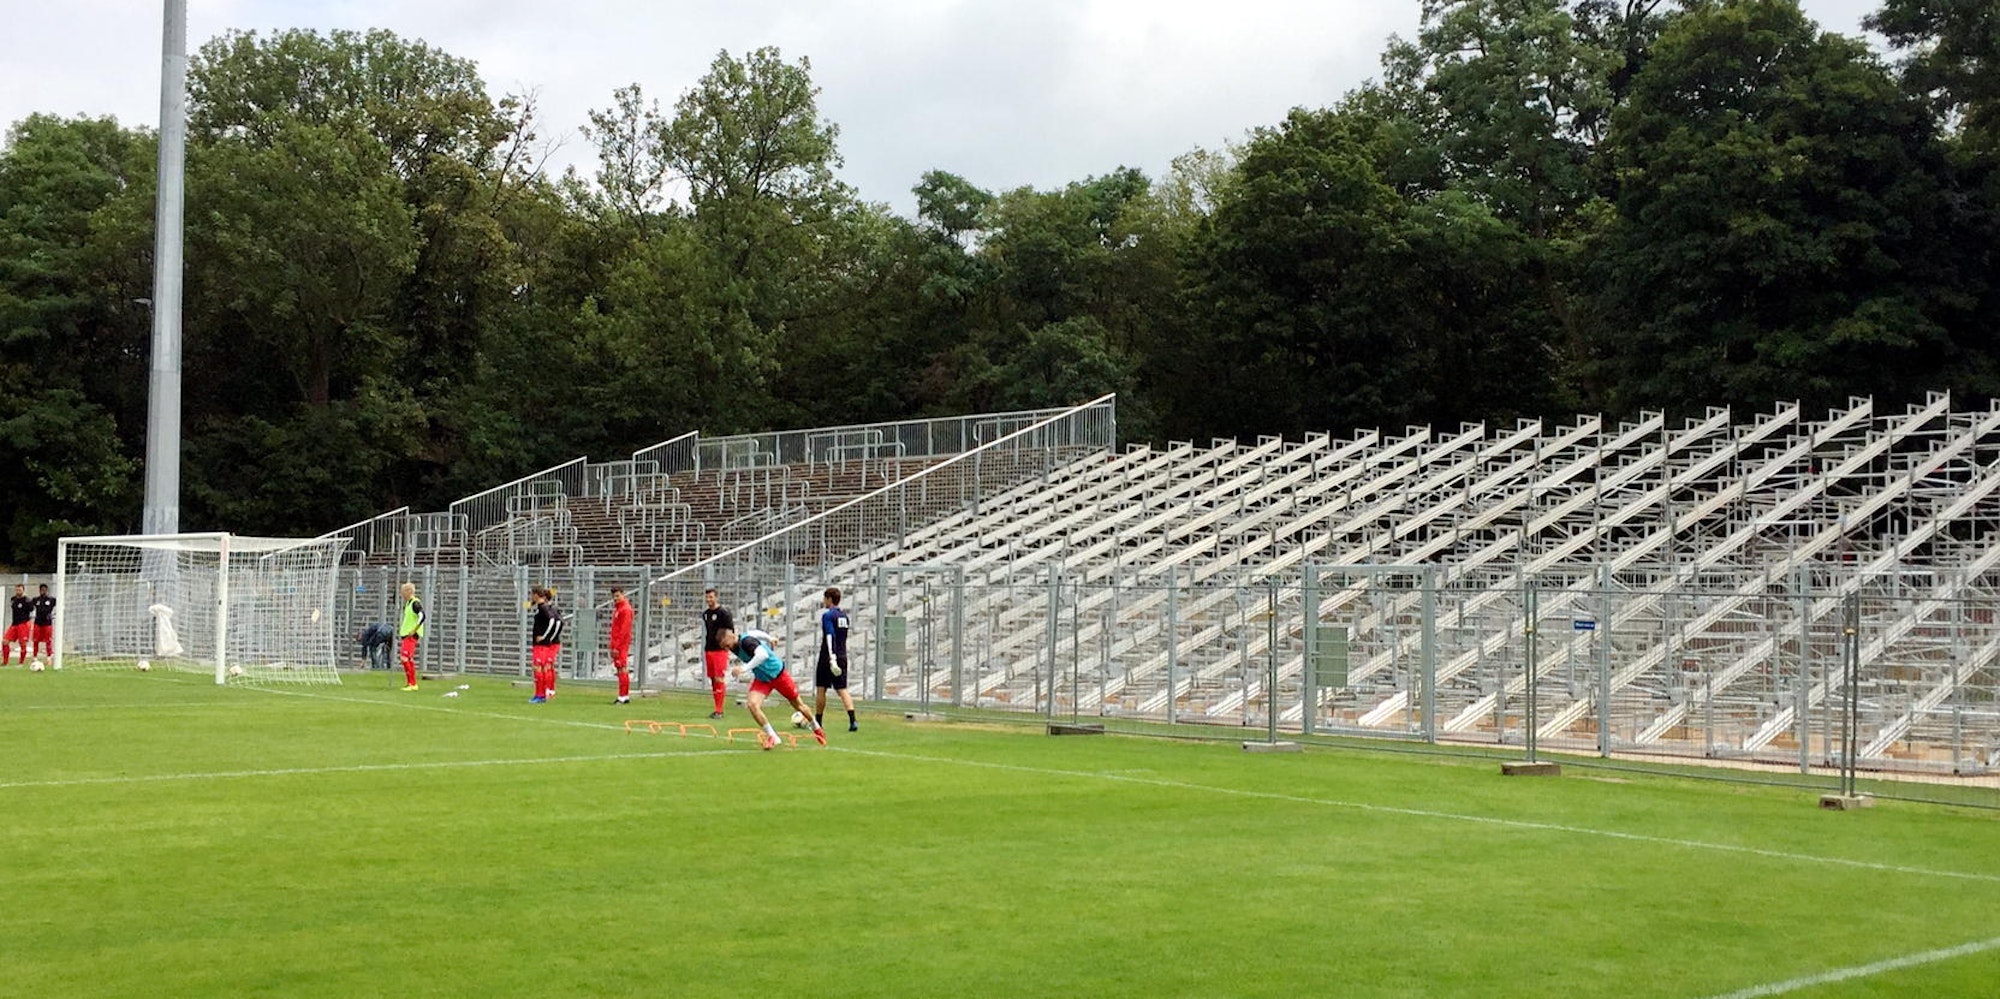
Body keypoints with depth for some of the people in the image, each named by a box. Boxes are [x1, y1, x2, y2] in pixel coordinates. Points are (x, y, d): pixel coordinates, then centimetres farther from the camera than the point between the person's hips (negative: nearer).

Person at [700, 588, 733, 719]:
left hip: (720, 650, -8)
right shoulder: (705, 614, 14)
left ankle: (719, 710, -10)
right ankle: (717, 708, 16)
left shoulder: (723, 612, -9)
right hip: (708, 649, 8)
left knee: (718, 679, -11)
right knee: (712, 679, 9)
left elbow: (730, 631, -10)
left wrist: (726, 646, -16)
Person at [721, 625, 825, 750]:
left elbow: (763, 655, -51)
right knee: (752, 704, -18)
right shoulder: (735, 646, -8)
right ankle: (772, 737, -8)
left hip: (778, 673, -6)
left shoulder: (747, 642, -32)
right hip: (761, 679, 6)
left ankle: (816, 728, 37)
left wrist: (745, 668, -55)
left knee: (798, 704, 11)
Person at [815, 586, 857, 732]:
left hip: (828, 657, -6)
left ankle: (817, 722, 13)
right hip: (842, 657, 6)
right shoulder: (844, 615, 13)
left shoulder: (827, 615, -9)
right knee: (842, 690, 1)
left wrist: (832, 658, -28)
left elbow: (830, 636, -21)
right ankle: (852, 721, -16)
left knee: (820, 689, 6)